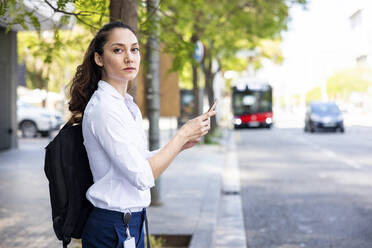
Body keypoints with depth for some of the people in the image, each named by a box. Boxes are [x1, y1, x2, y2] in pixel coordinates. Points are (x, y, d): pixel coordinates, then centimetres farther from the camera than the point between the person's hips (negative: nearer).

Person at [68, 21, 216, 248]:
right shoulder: (103, 108, -20)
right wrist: (183, 134, -15)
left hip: (133, 223, 9)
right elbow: (142, 176, -22)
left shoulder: (129, 106, 9)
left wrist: (181, 145, 5)